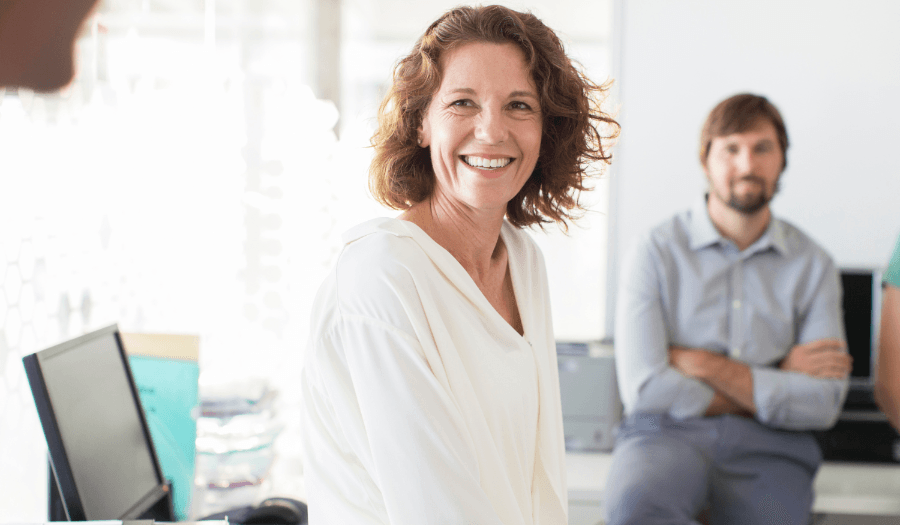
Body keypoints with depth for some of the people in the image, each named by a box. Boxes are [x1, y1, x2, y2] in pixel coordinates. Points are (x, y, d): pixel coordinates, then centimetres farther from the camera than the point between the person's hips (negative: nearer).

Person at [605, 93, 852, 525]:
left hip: (769, 446, 1)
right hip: (669, 435, -1)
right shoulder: (657, 252, 1)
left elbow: (823, 404, 0)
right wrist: (776, 384, -2)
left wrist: (706, 365, -7)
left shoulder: (812, 266, 10)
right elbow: (645, 389, -9)